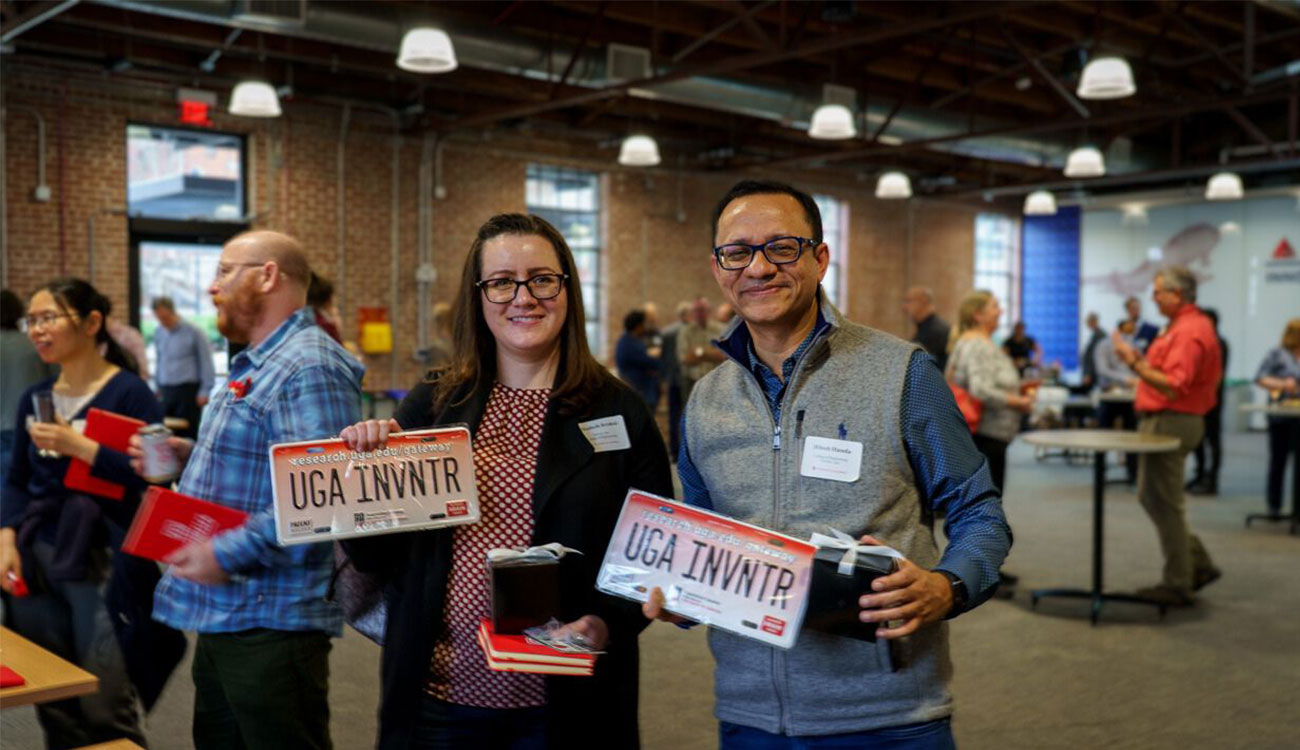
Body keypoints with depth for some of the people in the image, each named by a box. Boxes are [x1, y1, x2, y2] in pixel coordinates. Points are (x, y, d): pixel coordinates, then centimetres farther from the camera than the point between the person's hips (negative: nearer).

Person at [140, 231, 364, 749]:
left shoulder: (308, 368, -18)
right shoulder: (255, 365, 17)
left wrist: (227, 553, -25)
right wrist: (187, 455, 10)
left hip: (272, 622, -11)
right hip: (223, 614, 11)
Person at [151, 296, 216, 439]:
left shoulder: (193, 333, -8)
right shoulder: (158, 333, 8)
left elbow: (206, 362, -6)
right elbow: (159, 361, 18)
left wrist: (205, 391, -8)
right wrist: (159, 387, 16)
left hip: (188, 390, -5)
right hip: (166, 391, 5)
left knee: (188, 433, -5)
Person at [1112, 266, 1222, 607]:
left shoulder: (1188, 332, -19)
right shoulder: (1187, 325, 15)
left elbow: (1173, 387, -25)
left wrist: (1135, 364, -25)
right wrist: (1143, 361, 13)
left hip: (1169, 424, -11)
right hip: (1166, 421, 11)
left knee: (1164, 503, -2)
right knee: (1150, 497, 18)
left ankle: (1178, 584, 8)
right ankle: (1198, 564, 22)